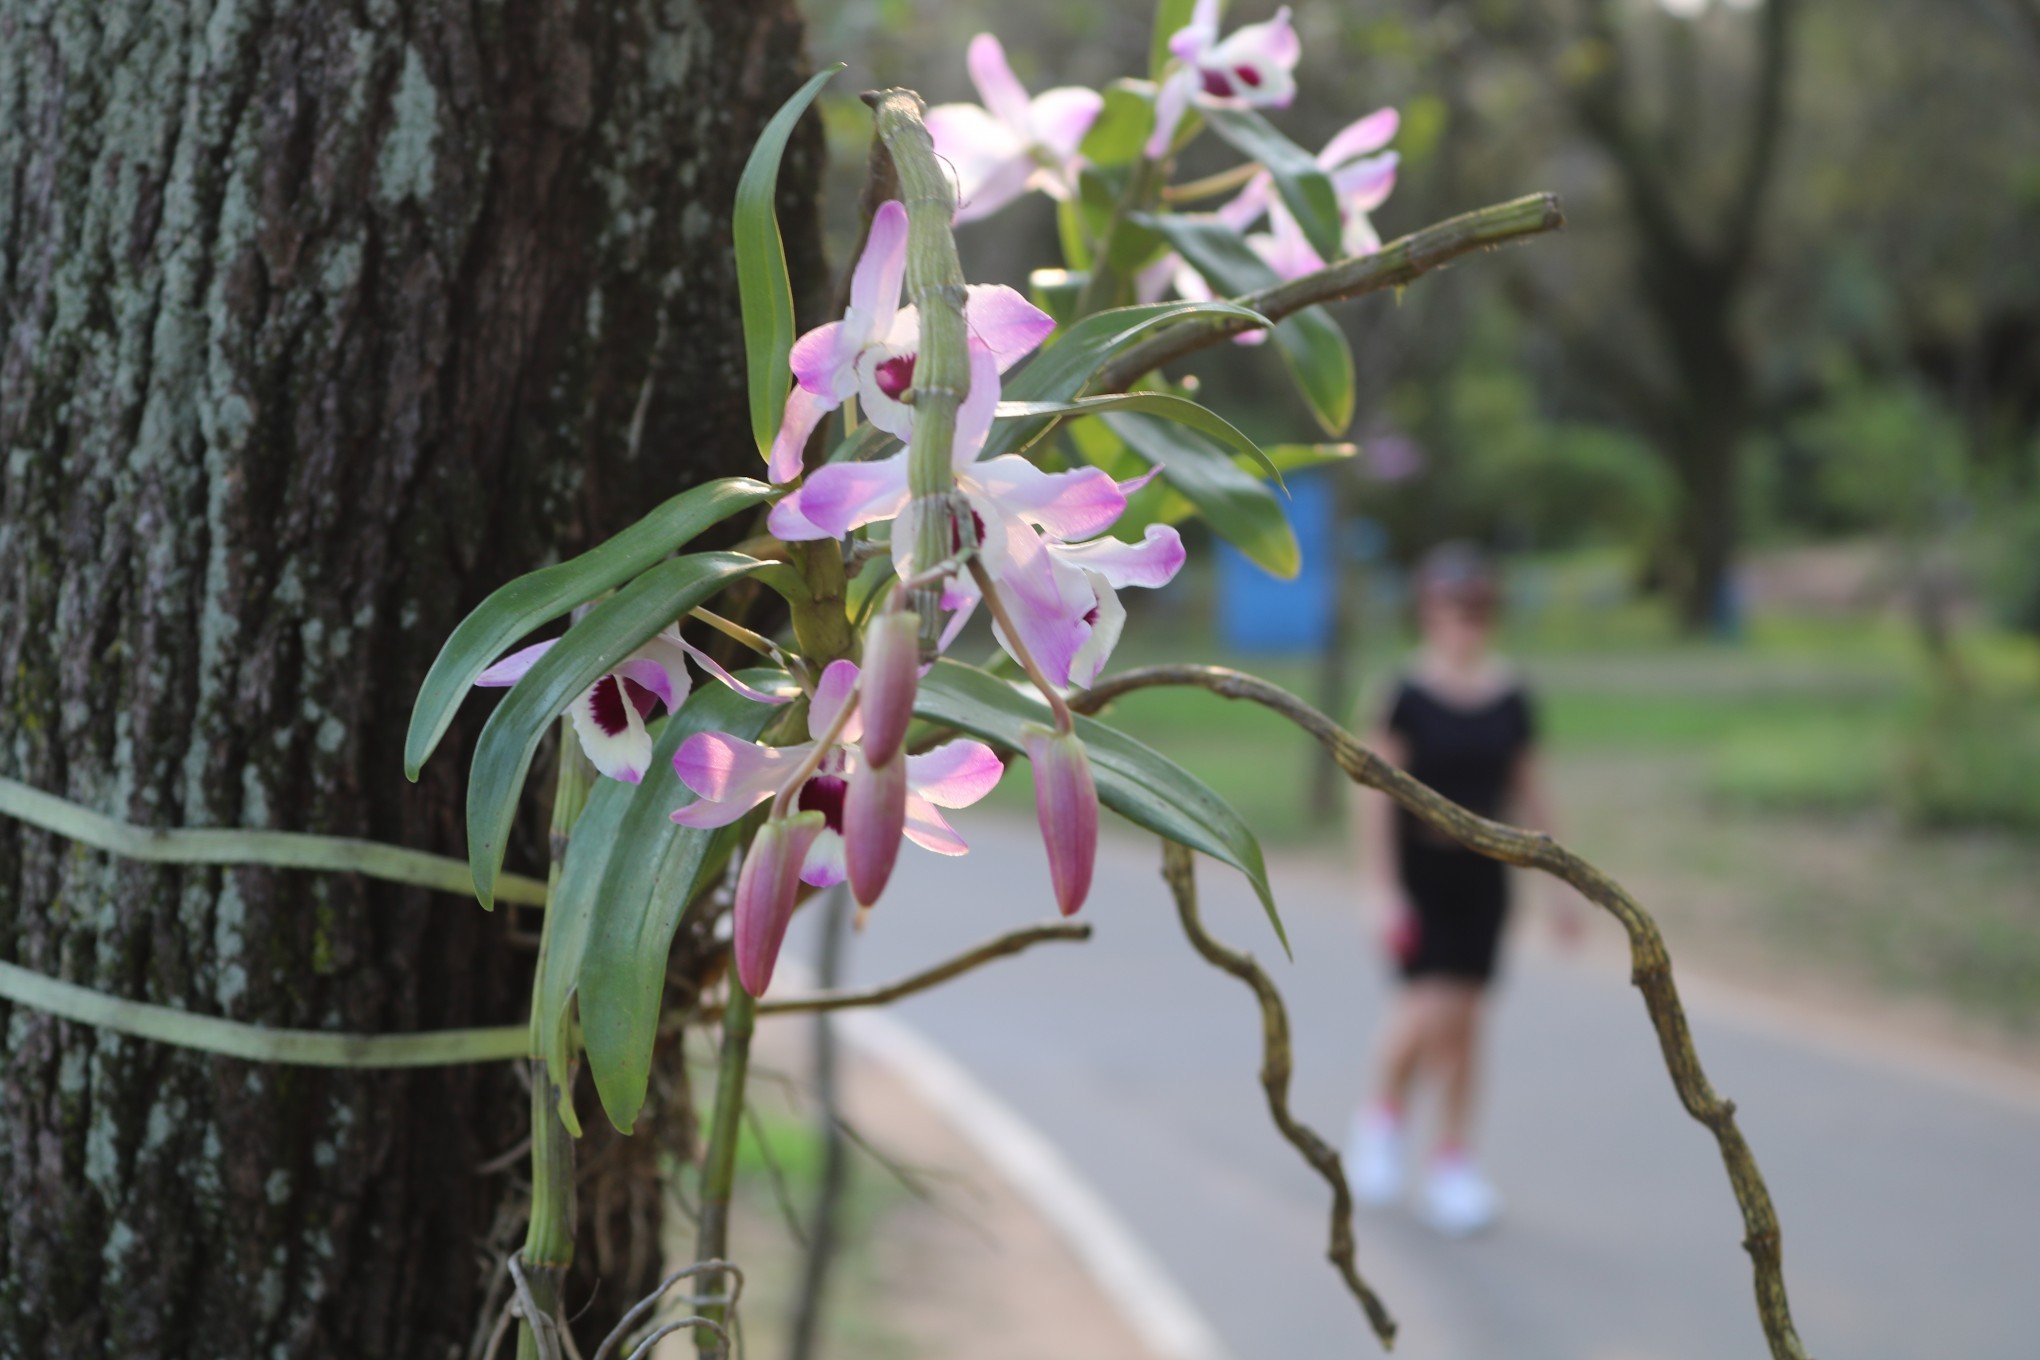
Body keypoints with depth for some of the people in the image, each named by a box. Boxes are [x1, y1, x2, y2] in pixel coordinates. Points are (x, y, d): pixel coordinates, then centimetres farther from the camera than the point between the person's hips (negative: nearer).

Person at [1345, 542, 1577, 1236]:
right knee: (1429, 1007, -13)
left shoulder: (1511, 698, 2)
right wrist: (1382, 888, -14)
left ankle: (1453, 1160, 18)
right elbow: (1376, 791, -10)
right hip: (1418, 870, -4)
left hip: (1482, 873, 4)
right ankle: (1384, 1115, 16)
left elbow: (1529, 791, 10)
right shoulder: (1408, 695, -10)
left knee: (1465, 1018, 6)